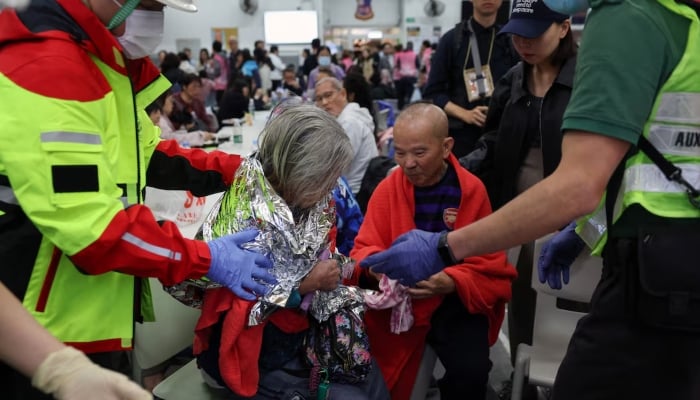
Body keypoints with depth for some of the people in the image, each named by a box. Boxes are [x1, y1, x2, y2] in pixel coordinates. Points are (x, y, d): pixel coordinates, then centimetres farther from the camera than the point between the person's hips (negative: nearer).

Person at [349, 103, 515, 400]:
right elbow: (364, 247, 2)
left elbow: (489, 266, -3)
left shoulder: (472, 190, -7)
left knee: (470, 371, -26)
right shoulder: (387, 189, -1)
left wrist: (450, 283, -22)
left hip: (454, 302, -1)